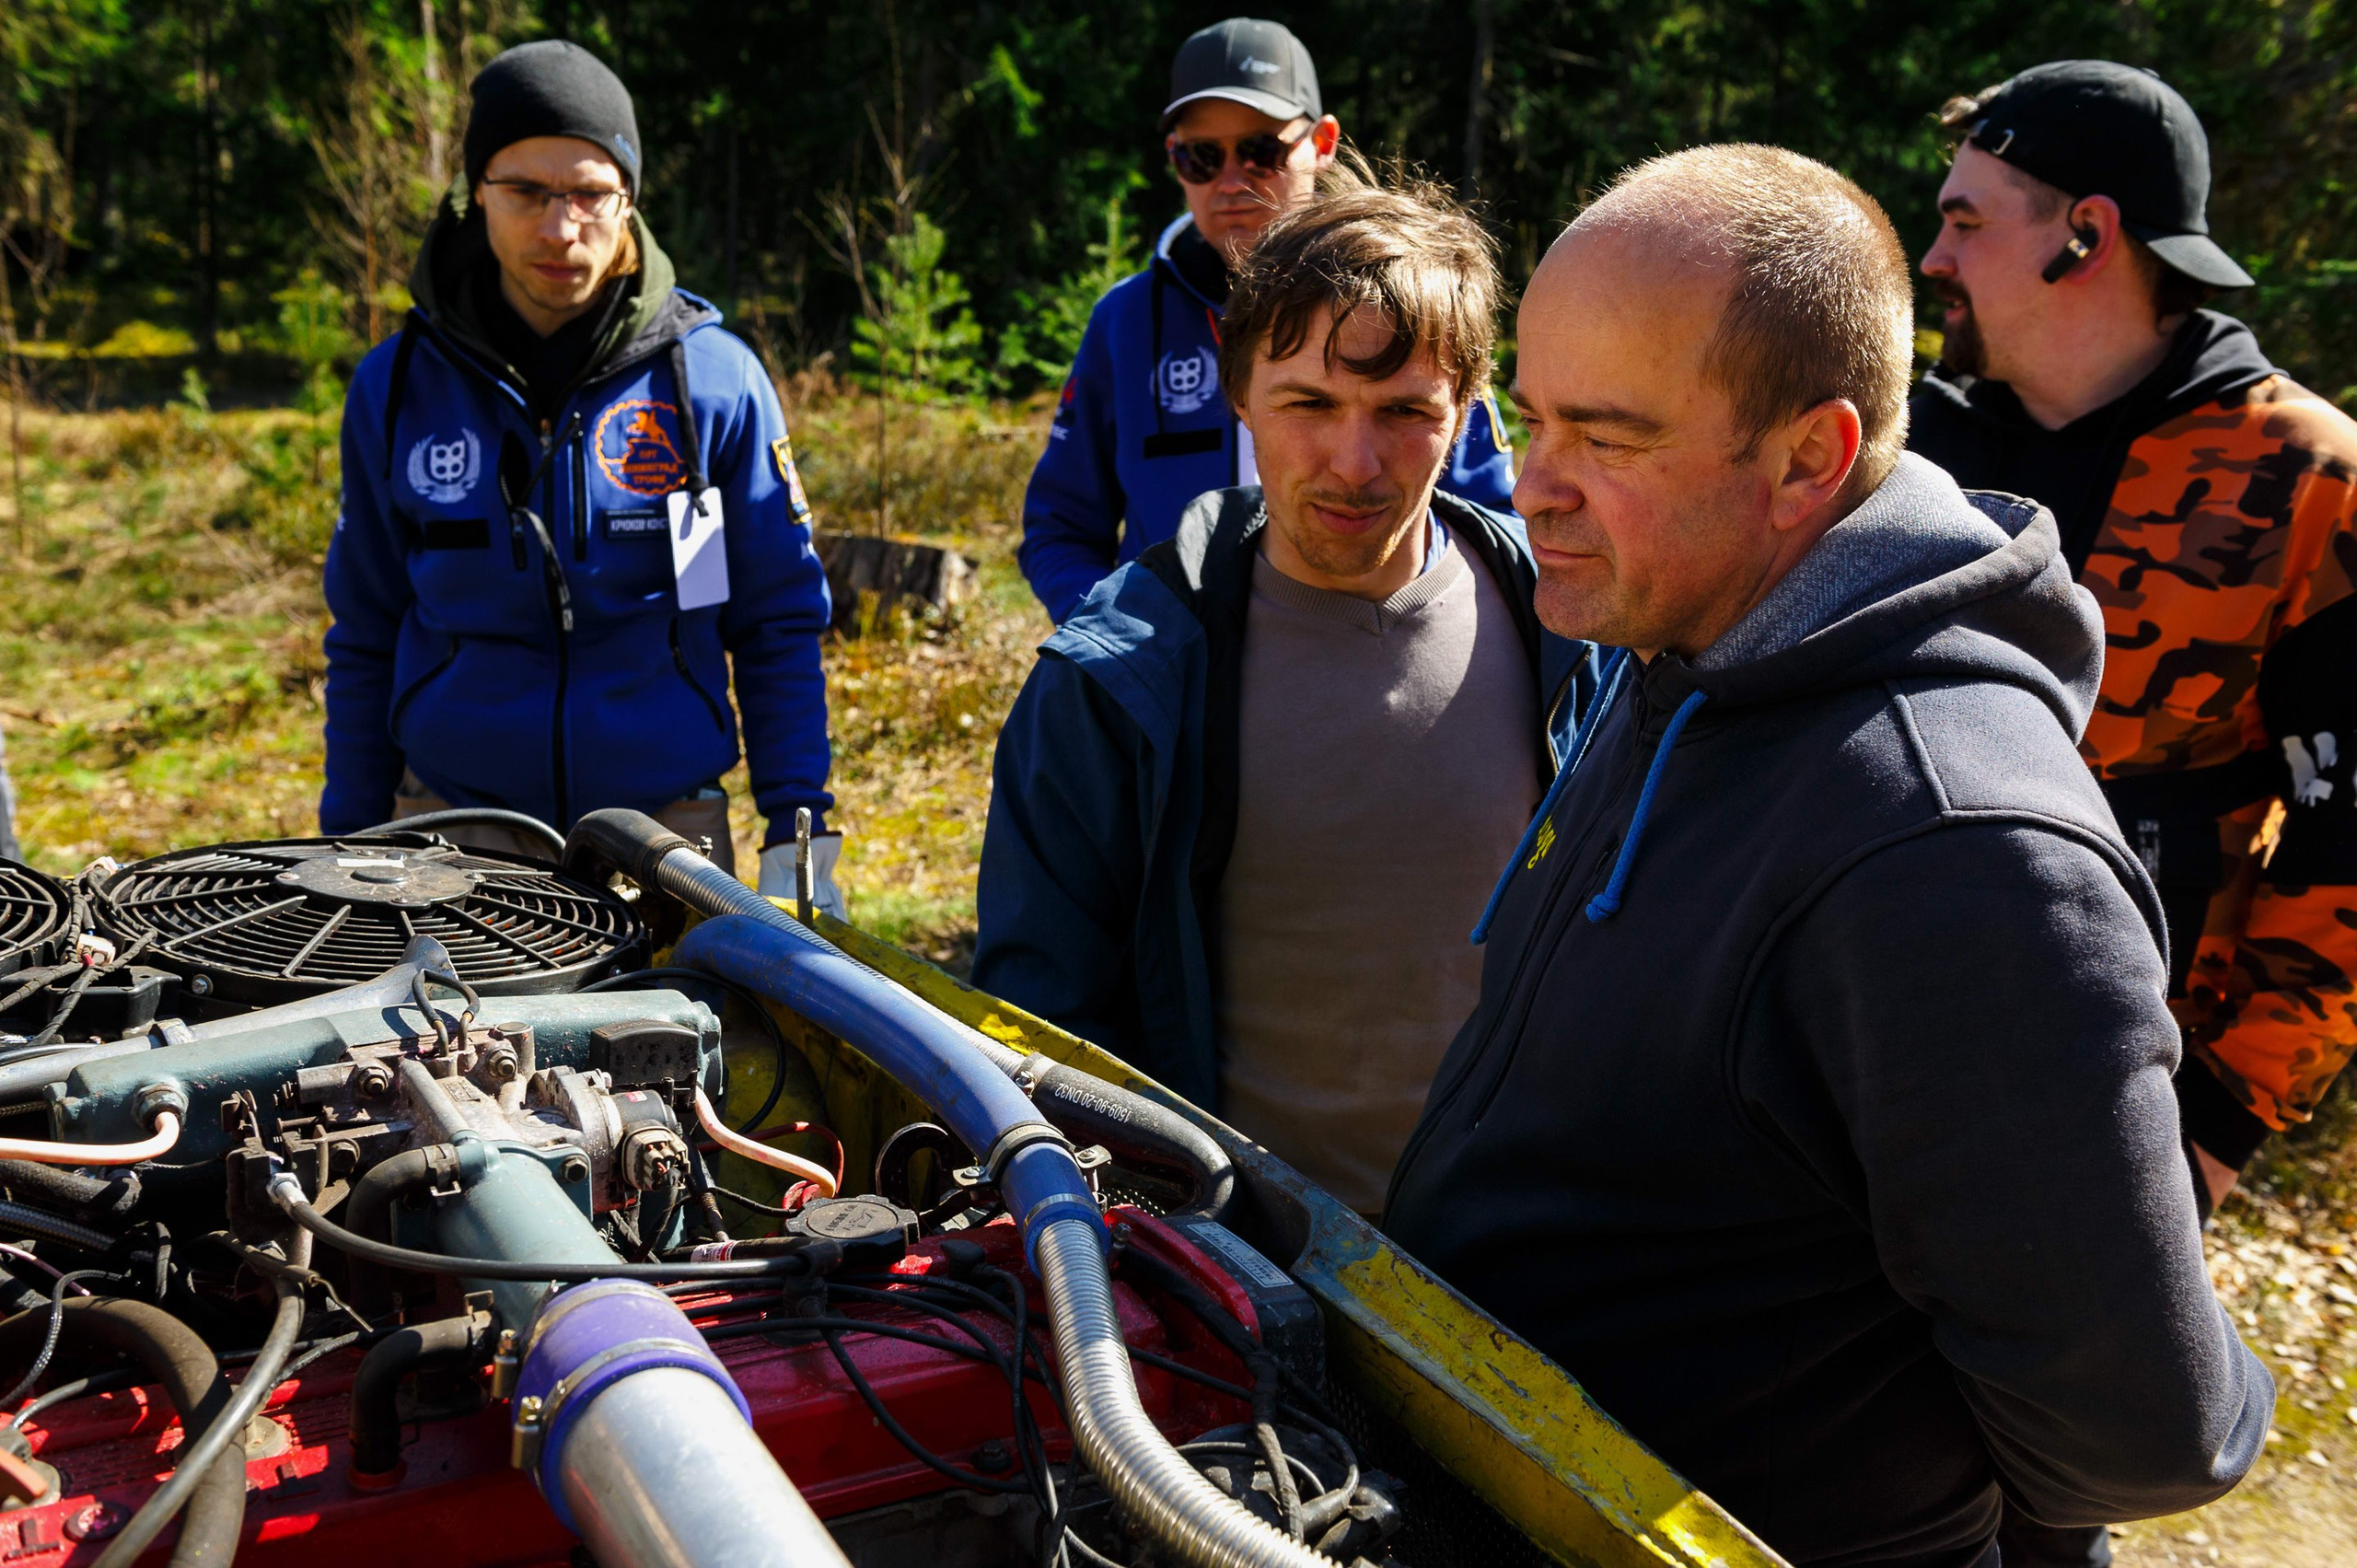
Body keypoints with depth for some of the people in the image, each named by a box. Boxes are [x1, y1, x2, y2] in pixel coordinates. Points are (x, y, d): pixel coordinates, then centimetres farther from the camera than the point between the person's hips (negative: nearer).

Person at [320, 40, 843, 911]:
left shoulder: (713, 378, -4)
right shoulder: (396, 387, 2)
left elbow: (780, 625, 0)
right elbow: (366, 639, 9)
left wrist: (798, 833, -5)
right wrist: (349, 851, 7)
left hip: (667, 831, -1)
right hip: (452, 833, 1)